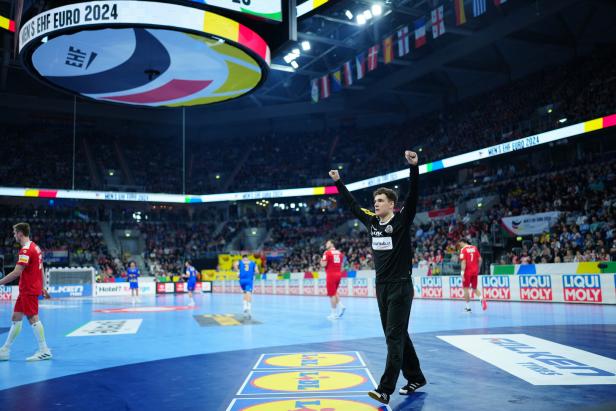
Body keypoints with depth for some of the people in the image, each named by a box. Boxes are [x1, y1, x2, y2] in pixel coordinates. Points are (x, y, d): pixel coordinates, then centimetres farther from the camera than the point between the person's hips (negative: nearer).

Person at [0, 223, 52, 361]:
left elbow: (16, 272, -21)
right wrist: (42, 287, 22)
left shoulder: (26, 250, -16)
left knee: (33, 318, -7)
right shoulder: (35, 247, 13)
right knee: (16, 317, 13)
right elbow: (40, 269, 18)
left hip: (29, 290, -10)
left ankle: (44, 351, -3)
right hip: (26, 290, 10)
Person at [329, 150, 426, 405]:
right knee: (398, 336, 13)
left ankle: (385, 389, -8)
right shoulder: (372, 222, 8)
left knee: (395, 337, -7)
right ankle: (416, 378, 26)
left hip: (400, 287, -7)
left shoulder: (402, 220, -8)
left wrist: (413, 167, -33)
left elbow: (413, 196, -21)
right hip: (381, 287, 7)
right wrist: (338, 182, 23)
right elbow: (353, 205, 19)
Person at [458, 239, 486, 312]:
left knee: (466, 288, 7)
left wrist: (462, 273, -16)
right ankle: (482, 299, -11)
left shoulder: (463, 249, -8)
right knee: (474, 288, 15)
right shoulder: (474, 248, 8)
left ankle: (468, 307, 10)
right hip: (475, 271, 5)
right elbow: (480, 259, 7)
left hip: (467, 272, -5)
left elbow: (463, 262, -15)